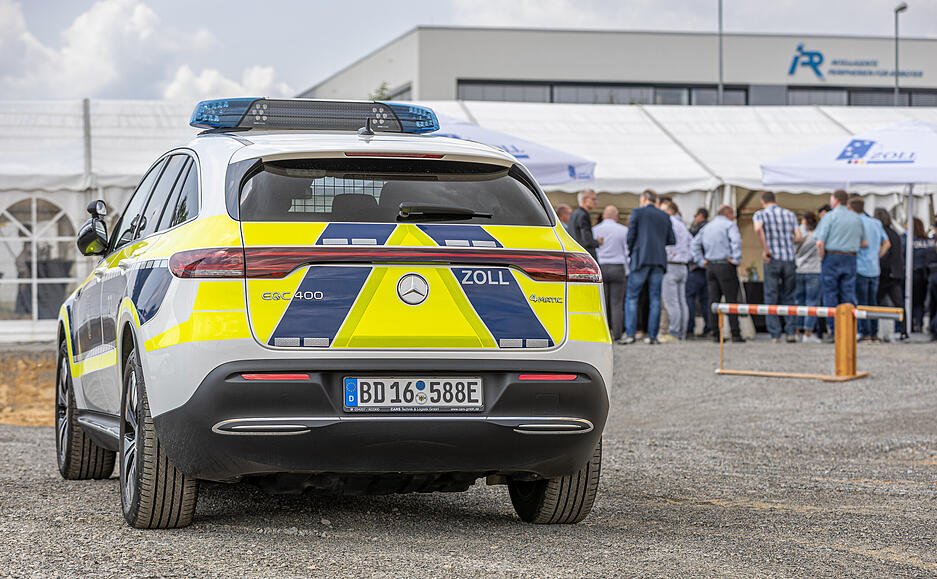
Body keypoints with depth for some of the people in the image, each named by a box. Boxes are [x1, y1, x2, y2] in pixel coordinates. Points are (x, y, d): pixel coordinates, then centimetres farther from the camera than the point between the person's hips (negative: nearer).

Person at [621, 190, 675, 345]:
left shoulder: (637, 213, -1)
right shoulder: (665, 216, 11)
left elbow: (631, 235, -5)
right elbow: (671, 240, 10)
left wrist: (631, 251, 11)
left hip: (641, 259, -4)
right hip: (659, 260, 4)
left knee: (632, 297, 0)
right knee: (655, 299, 5)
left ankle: (630, 334, -7)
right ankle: (652, 335, 2)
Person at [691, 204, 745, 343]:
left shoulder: (707, 227, 18)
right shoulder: (729, 225, -4)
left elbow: (694, 244, 16)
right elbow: (736, 241, -21)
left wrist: (701, 261, 13)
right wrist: (736, 259, -15)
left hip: (710, 266, 6)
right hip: (725, 265, -6)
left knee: (713, 300, 6)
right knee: (731, 300, -4)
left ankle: (715, 333, 3)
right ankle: (735, 334, -6)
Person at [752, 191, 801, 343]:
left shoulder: (760, 214, 1)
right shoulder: (790, 214, 11)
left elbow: (758, 229, -21)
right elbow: (798, 237, 4)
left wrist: (765, 249, -14)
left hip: (772, 260, -3)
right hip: (789, 259, 3)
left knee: (771, 297, 3)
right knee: (788, 297, 12)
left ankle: (775, 335, 0)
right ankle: (791, 332, 5)